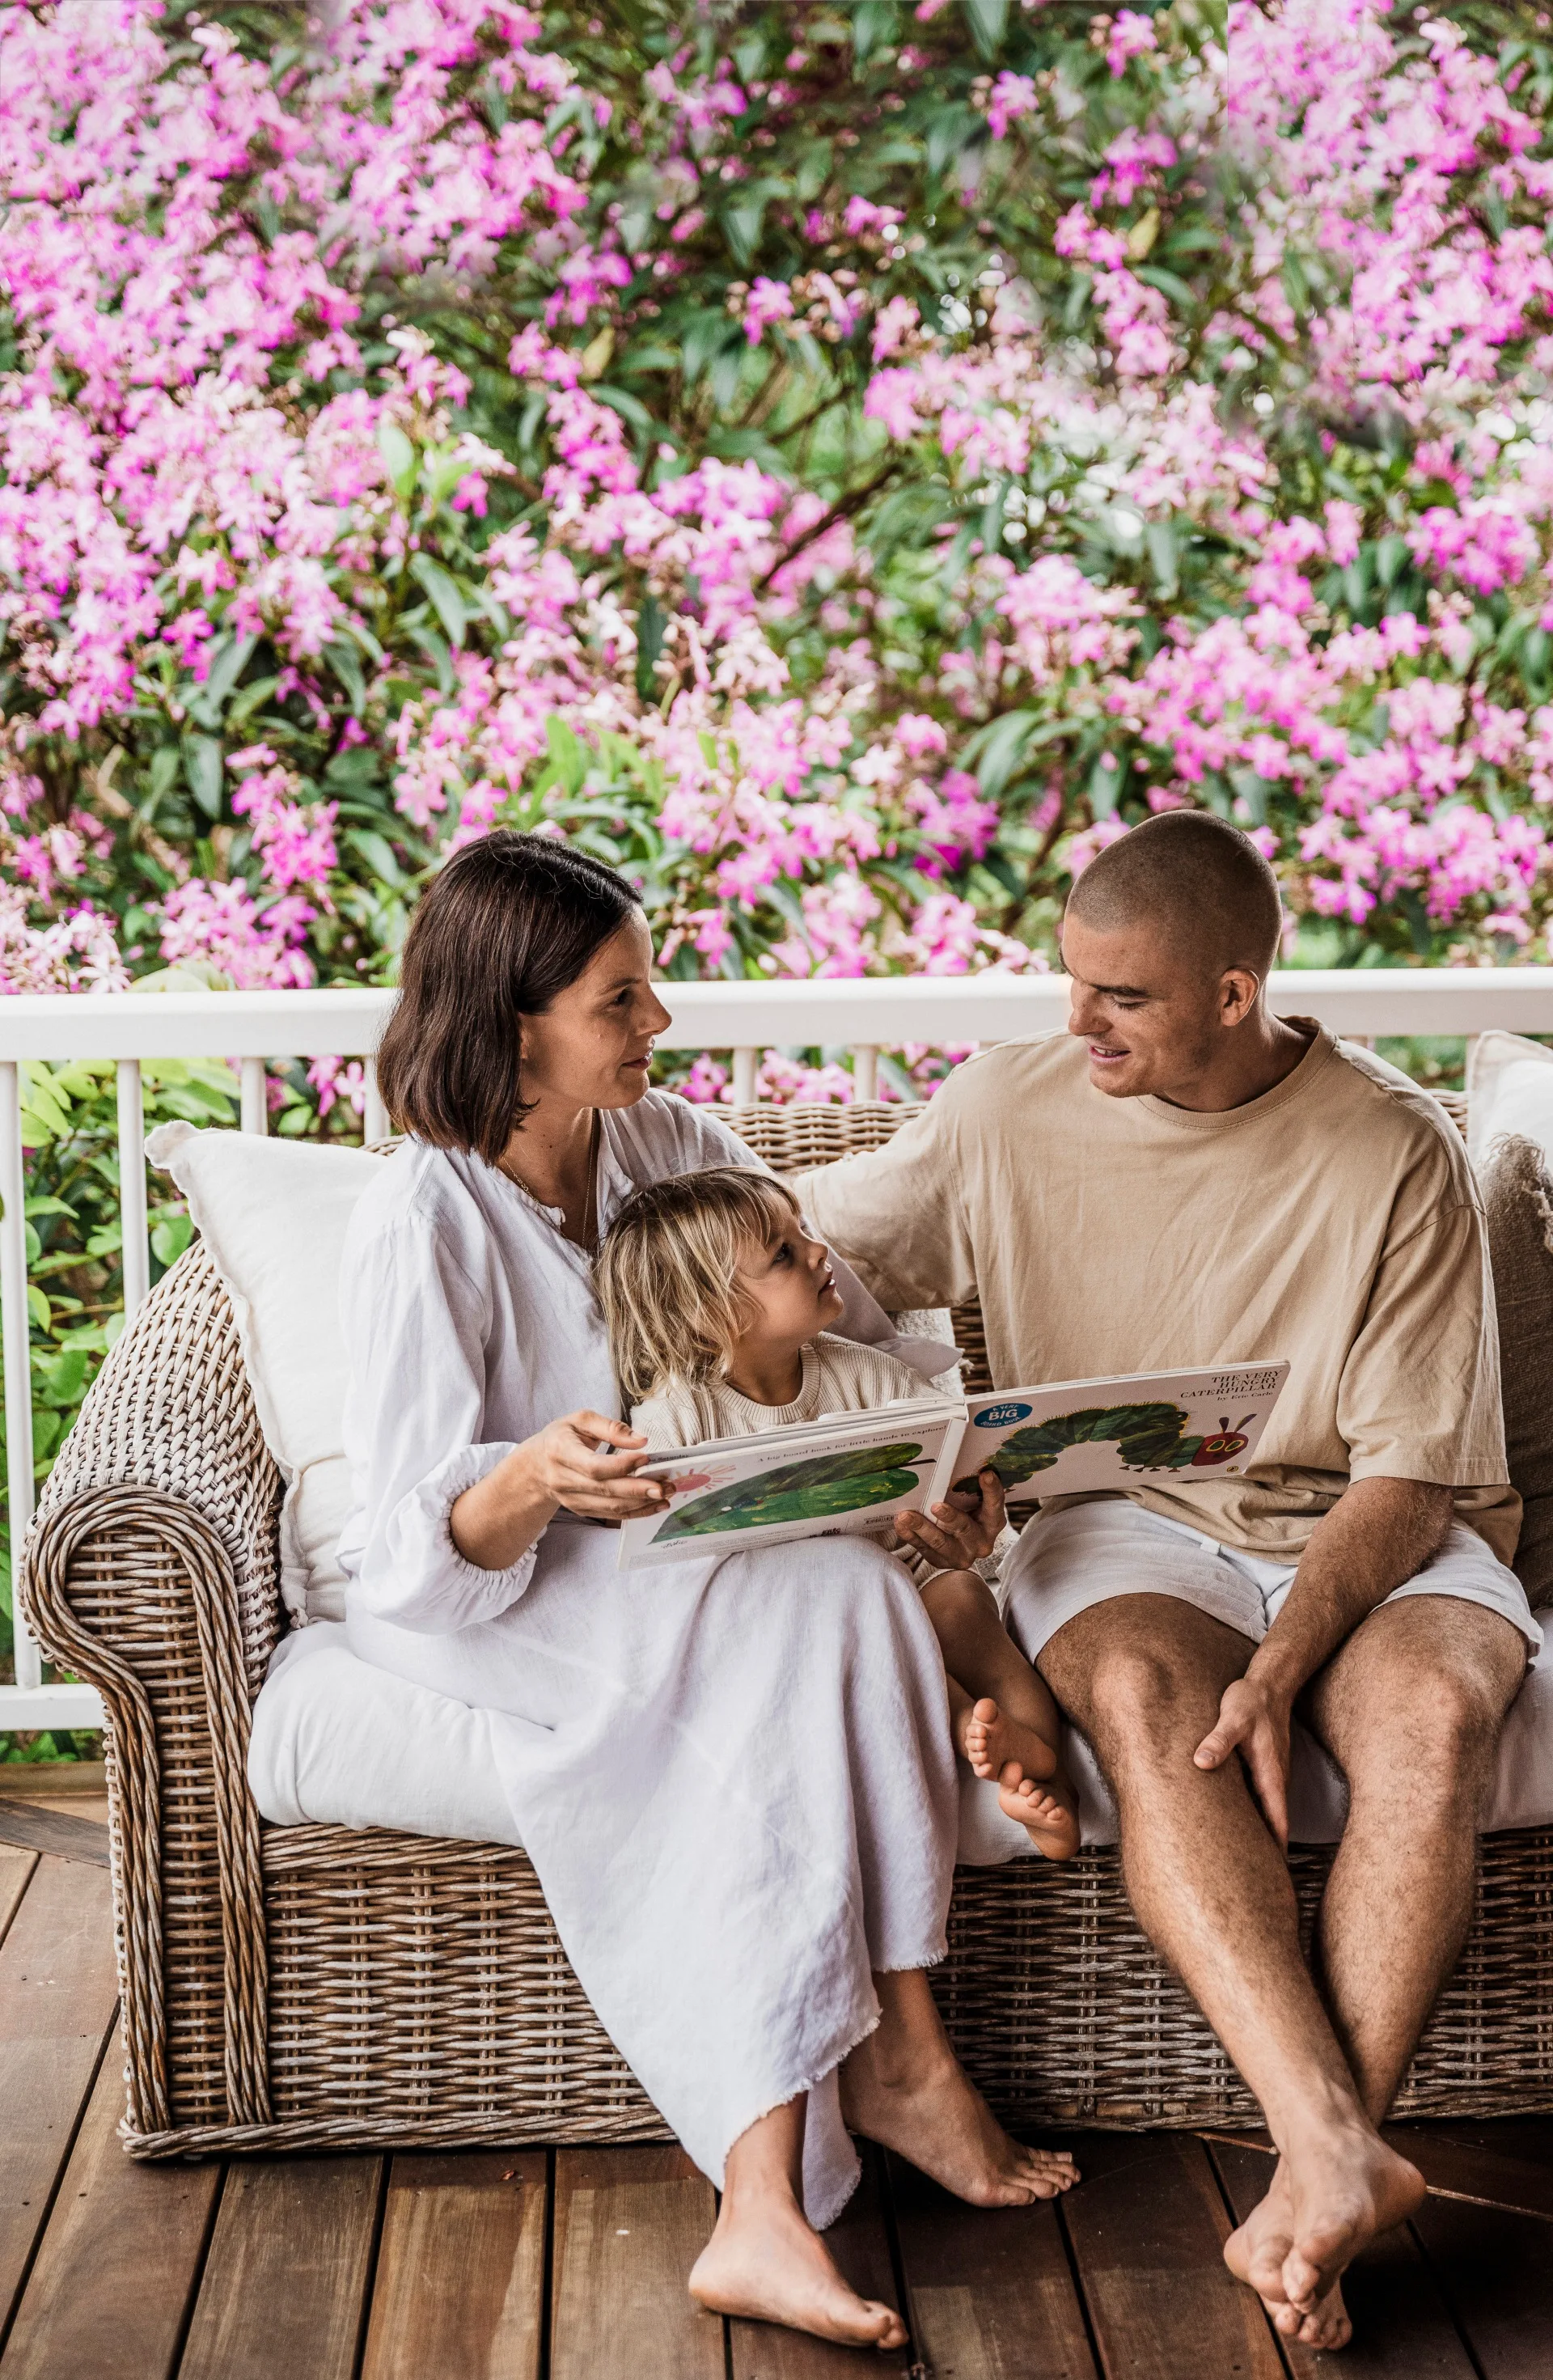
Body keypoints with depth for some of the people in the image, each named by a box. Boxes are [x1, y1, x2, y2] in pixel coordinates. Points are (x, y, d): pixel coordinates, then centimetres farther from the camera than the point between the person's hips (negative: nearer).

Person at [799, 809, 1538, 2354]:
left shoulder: (1395, 1152, -8)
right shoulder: (1008, 1111, 0)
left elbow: (1410, 1474, -10)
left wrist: (1280, 1665, -24)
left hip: (1366, 1538, -1)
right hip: (1126, 1527, 1)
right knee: (1145, 1700, -35)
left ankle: (1304, 2194, -34)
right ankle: (1339, 2154, -43)